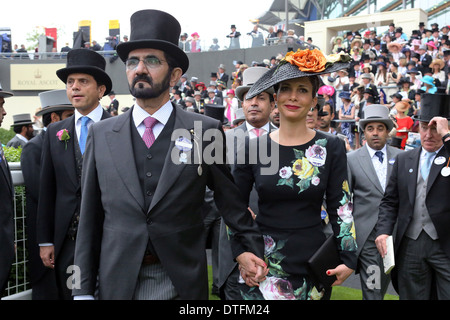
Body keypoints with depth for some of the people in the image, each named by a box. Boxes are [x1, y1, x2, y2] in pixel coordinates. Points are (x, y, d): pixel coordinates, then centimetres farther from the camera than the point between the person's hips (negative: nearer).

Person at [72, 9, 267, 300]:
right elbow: (90, 218, 3)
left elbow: (230, 198, 6)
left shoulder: (207, 131, -4)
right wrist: (83, 290, 3)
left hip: (183, 282, -1)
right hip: (118, 283, 2)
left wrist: (248, 248, 1)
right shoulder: (101, 135, 1)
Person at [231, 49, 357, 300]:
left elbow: (341, 206, 0)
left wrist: (349, 259, -6)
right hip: (265, 263, 0)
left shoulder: (331, 147, -3)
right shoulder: (253, 148, -3)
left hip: (313, 258, 0)